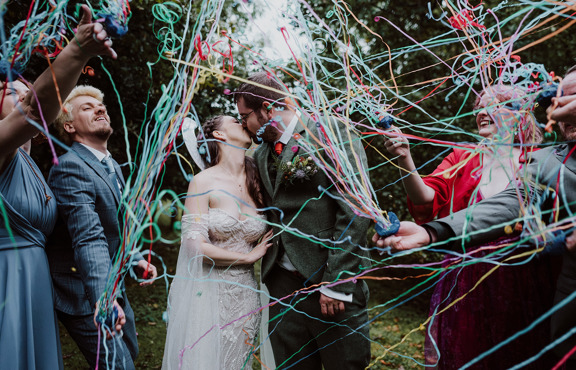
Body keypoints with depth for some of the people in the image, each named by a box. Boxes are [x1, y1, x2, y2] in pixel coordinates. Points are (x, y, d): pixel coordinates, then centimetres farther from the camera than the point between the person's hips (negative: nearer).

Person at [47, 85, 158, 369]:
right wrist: (103, 298, -45)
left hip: (114, 287, 10)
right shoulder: (69, 167, -22)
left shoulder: (113, 166, 9)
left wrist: (134, 258, 17)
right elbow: (89, 239, -36)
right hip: (85, 295, -10)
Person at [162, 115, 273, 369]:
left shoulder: (256, 182, 4)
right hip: (207, 293, -4)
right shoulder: (204, 182, -9)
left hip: (244, 294, 4)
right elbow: (195, 245, -14)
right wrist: (247, 256, -8)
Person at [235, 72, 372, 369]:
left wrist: (336, 282, -17)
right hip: (283, 282, 6)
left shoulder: (333, 134, -8)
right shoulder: (262, 154, 14)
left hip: (331, 279, -6)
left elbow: (354, 210, -14)